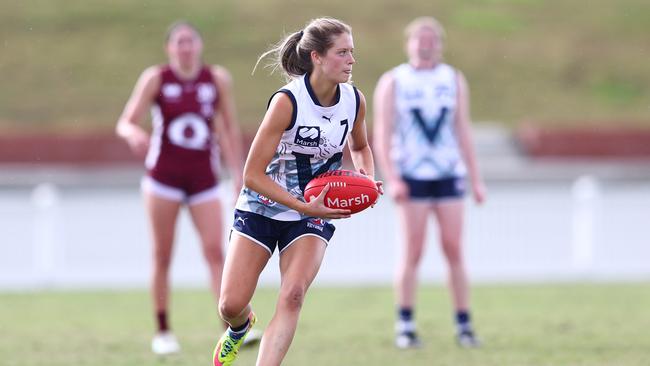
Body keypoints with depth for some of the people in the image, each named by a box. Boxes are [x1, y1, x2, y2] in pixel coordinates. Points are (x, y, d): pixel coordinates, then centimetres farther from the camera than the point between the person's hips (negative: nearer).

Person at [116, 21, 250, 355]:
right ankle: (163, 332, 13)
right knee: (162, 255, 3)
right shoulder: (156, 79, -4)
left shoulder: (218, 79, 2)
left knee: (215, 251, -11)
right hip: (163, 177, -1)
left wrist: (238, 174, 9)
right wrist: (134, 134, -31)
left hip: (204, 179, 1)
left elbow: (230, 129, 11)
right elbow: (125, 123, -7)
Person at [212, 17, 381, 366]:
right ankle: (240, 328, 35)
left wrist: (368, 179, -4)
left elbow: (360, 147, 17)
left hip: (314, 213, 3)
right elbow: (252, 175, -21)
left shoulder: (355, 101, -7)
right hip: (262, 207, -3)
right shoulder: (287, 101, -23)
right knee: (231, 306, -4)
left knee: (292, 295, -21)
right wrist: (304, 206, -28)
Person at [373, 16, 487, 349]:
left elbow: (463, 132, 14)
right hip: (411, 178, -2)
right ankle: (405, 326, 2)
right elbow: (381, 135, -1)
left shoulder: (454, 81, 12)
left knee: (454, 250, -2)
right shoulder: (393, 82, 4)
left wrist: (476, 179, 9)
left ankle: (463, 325, 2)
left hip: (449, 175, 2)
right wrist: (391, 178, -12)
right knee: (412, 252, -5)